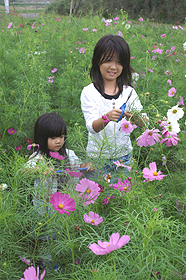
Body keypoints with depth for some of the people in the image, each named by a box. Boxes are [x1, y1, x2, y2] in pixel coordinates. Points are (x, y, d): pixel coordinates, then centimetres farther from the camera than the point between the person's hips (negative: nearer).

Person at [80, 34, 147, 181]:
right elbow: (92, 127, -18)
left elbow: (142, 124, -7)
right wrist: (107, 117, -38)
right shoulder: (89, 92, -9)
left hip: (123, 156, 3)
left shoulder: (129, 91, 0)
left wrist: (133, 116, -29)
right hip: (98, 157, -2)